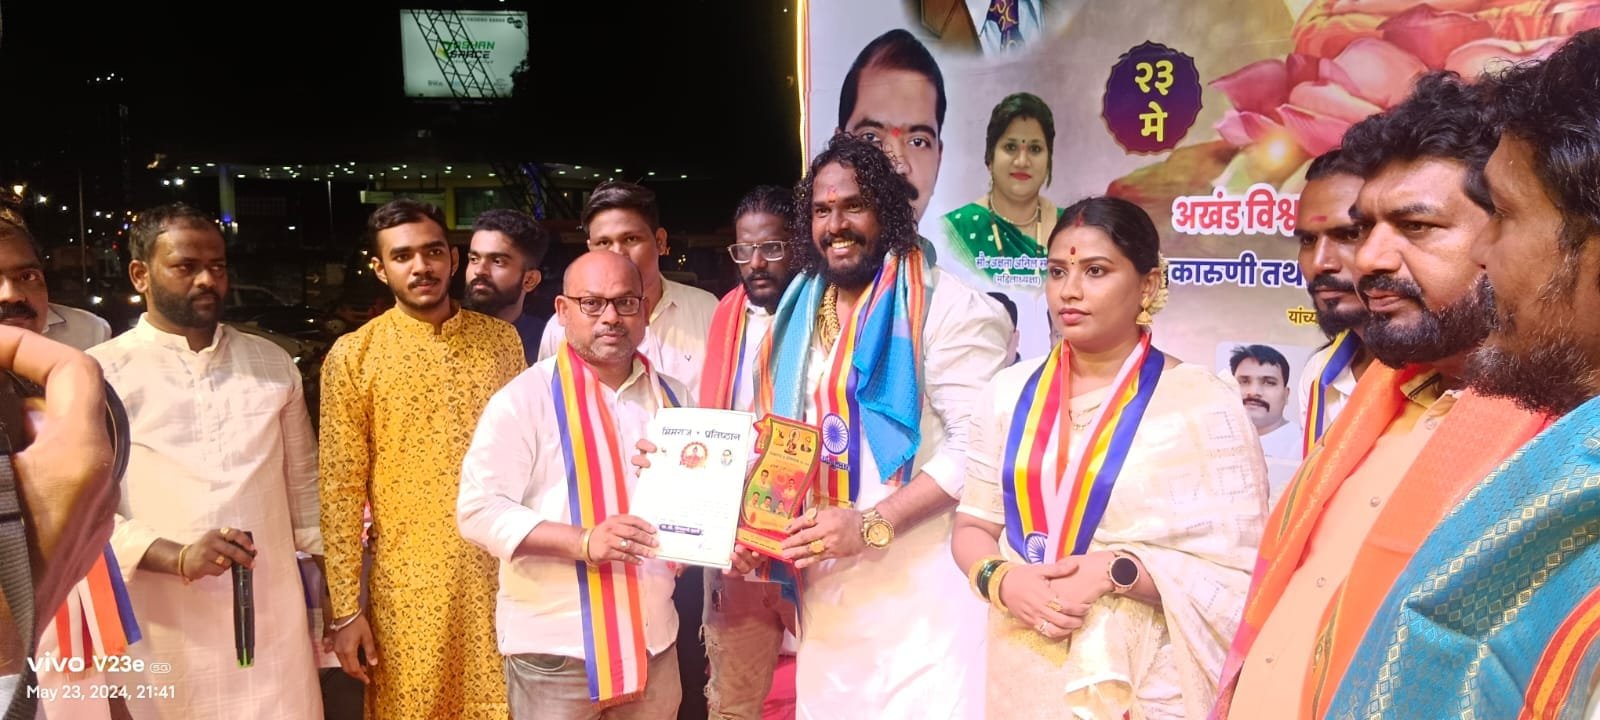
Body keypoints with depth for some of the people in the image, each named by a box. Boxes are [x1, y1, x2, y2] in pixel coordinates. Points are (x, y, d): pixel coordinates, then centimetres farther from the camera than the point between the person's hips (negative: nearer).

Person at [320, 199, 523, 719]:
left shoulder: (502, 340, 4)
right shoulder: (353, 356, -5)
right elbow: (342, 489, -5)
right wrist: (346, 608, -6)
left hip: (500, 570, 2)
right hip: (409, 582, -2)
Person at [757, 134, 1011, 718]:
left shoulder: (944, 307, -11)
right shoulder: (800, 315, 12)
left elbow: (978, 445, -18)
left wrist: (873, 525, -23)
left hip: (921, 584, -6)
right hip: (824, 585, 7)